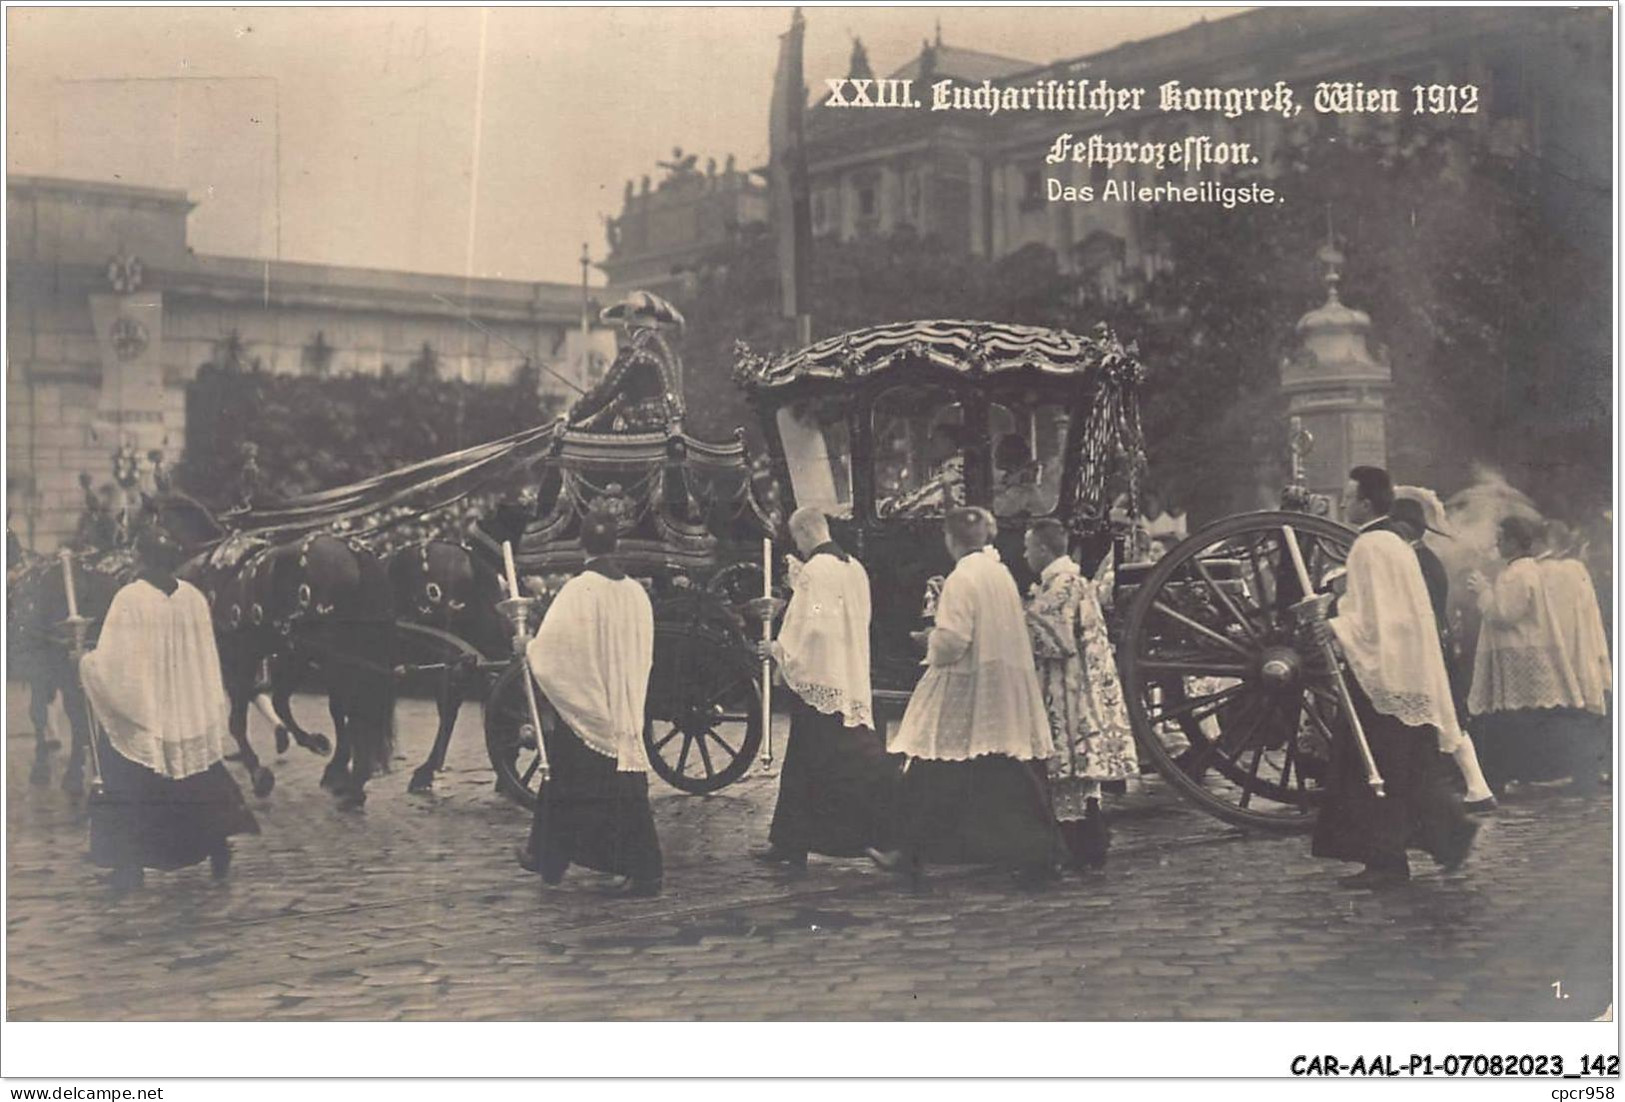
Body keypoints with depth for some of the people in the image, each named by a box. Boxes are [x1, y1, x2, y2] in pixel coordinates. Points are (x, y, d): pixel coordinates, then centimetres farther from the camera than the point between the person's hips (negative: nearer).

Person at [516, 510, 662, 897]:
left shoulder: (578, 590, -14)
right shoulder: (636, 592, 1)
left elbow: (548, 647, -12)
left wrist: (526, 648, 8)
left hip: (581, 704, -4)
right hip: (627, 711, 4)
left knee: (566, 784, 11)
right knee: (627, 788, 4)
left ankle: (548, 857, 25)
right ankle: (645, 871, -3)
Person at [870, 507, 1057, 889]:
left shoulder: (961, 579, -14)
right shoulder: (1001, 574, 10)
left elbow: (952, 640, -19)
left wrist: (932, 641, 2)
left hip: (965, 687, -7)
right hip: (1008, 692, 7)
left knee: (932, 775, 3)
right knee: (1011, 775, 8)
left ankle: (914, 854, 10)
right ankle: (1036, 856, 7)